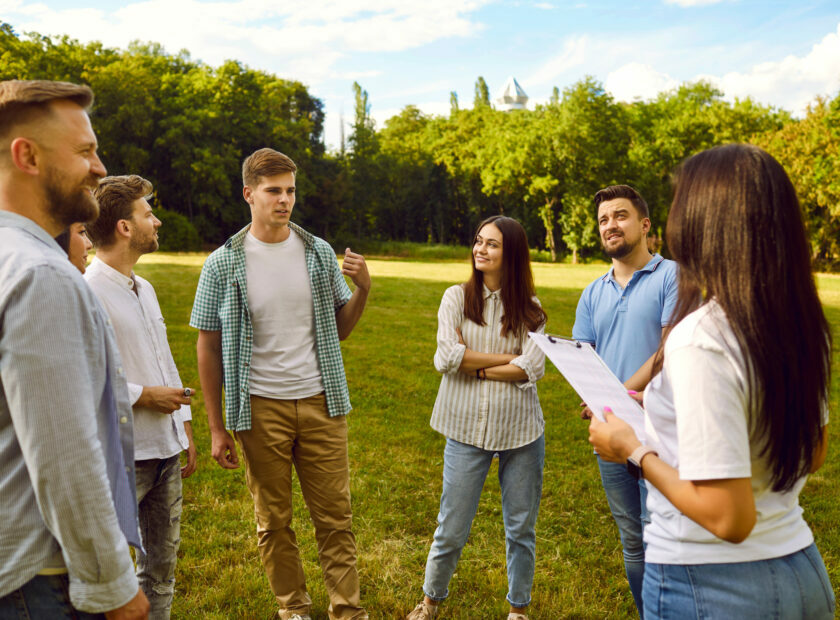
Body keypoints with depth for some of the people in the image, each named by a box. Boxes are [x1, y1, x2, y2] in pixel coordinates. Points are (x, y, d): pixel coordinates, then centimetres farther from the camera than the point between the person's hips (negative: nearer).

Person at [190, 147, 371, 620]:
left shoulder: (319, 253, 2)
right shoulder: (223, 264, -4)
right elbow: (209, 349, 0)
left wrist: (363, 290, -10)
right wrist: (217, 428, -1)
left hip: (321, 403, 1)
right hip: (261, 408, -1)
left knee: (335, 515, 7)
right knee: (274, 520, 13)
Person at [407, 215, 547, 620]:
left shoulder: (529, 310, 3)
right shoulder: (457, 297, 1)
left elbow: (533, 369, -11)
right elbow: (445, 358, -13)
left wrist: (475, 365, -12)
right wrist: (507, 357, -10)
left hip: (521, 431, 1)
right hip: (467, 429, -1)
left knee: (521, 529, 13)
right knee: (452, 529, 7)